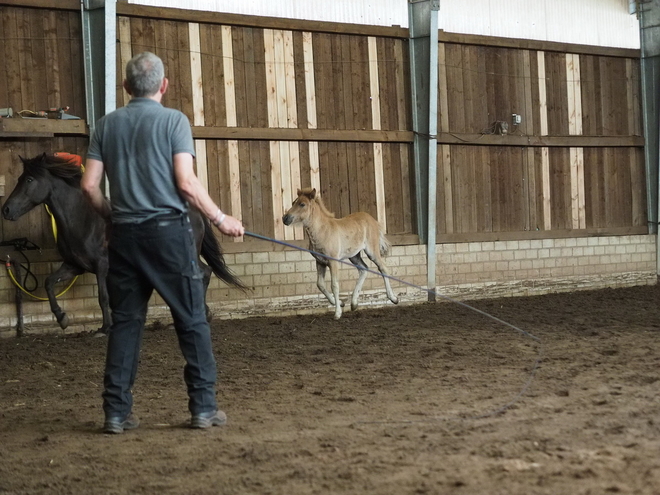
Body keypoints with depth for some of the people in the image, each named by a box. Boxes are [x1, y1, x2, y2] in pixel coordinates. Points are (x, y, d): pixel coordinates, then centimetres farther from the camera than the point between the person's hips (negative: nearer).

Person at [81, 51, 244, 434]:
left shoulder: (107, 125, 8)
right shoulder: (174, 120, -4)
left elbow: (89, 185, 4)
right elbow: (186, 182, -12)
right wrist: (221, 219, -2)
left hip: (125, 234, 4)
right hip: (168, 230, -4)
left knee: (125, 322, 9)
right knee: (192, 320, 4)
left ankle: (117, 412, 9)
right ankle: (204, 407, 6)